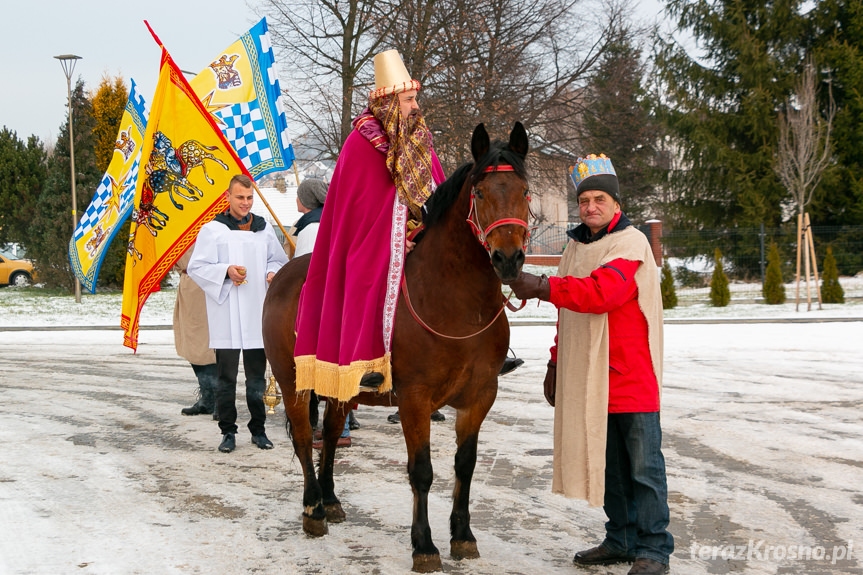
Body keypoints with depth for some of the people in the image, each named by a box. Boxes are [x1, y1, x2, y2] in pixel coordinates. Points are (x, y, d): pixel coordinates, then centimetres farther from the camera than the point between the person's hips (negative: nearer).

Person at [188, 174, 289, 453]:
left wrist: (273, 272, -2)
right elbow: (195, 267, -1)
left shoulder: (264, 229, 11)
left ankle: (258, 430, 18)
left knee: (257, 377, 8)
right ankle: (228, 432, 10)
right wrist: (226, 271, -15)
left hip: (258, 315, 3)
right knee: (227, 377, 1)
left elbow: (278, 260, 20)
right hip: (226, 317, -3)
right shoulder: (212, 230, 1)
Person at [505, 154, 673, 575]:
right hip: (588, 378, 8)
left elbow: (599, 292, -29)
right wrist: (556, 364, 20)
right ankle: (621, 540, 25)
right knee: (606, 462, 14)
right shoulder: (576, 246, 15)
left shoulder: (631, 245, -11)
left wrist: (542, 287, -29)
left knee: (643, 465, -2)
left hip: (632, 377, -8)